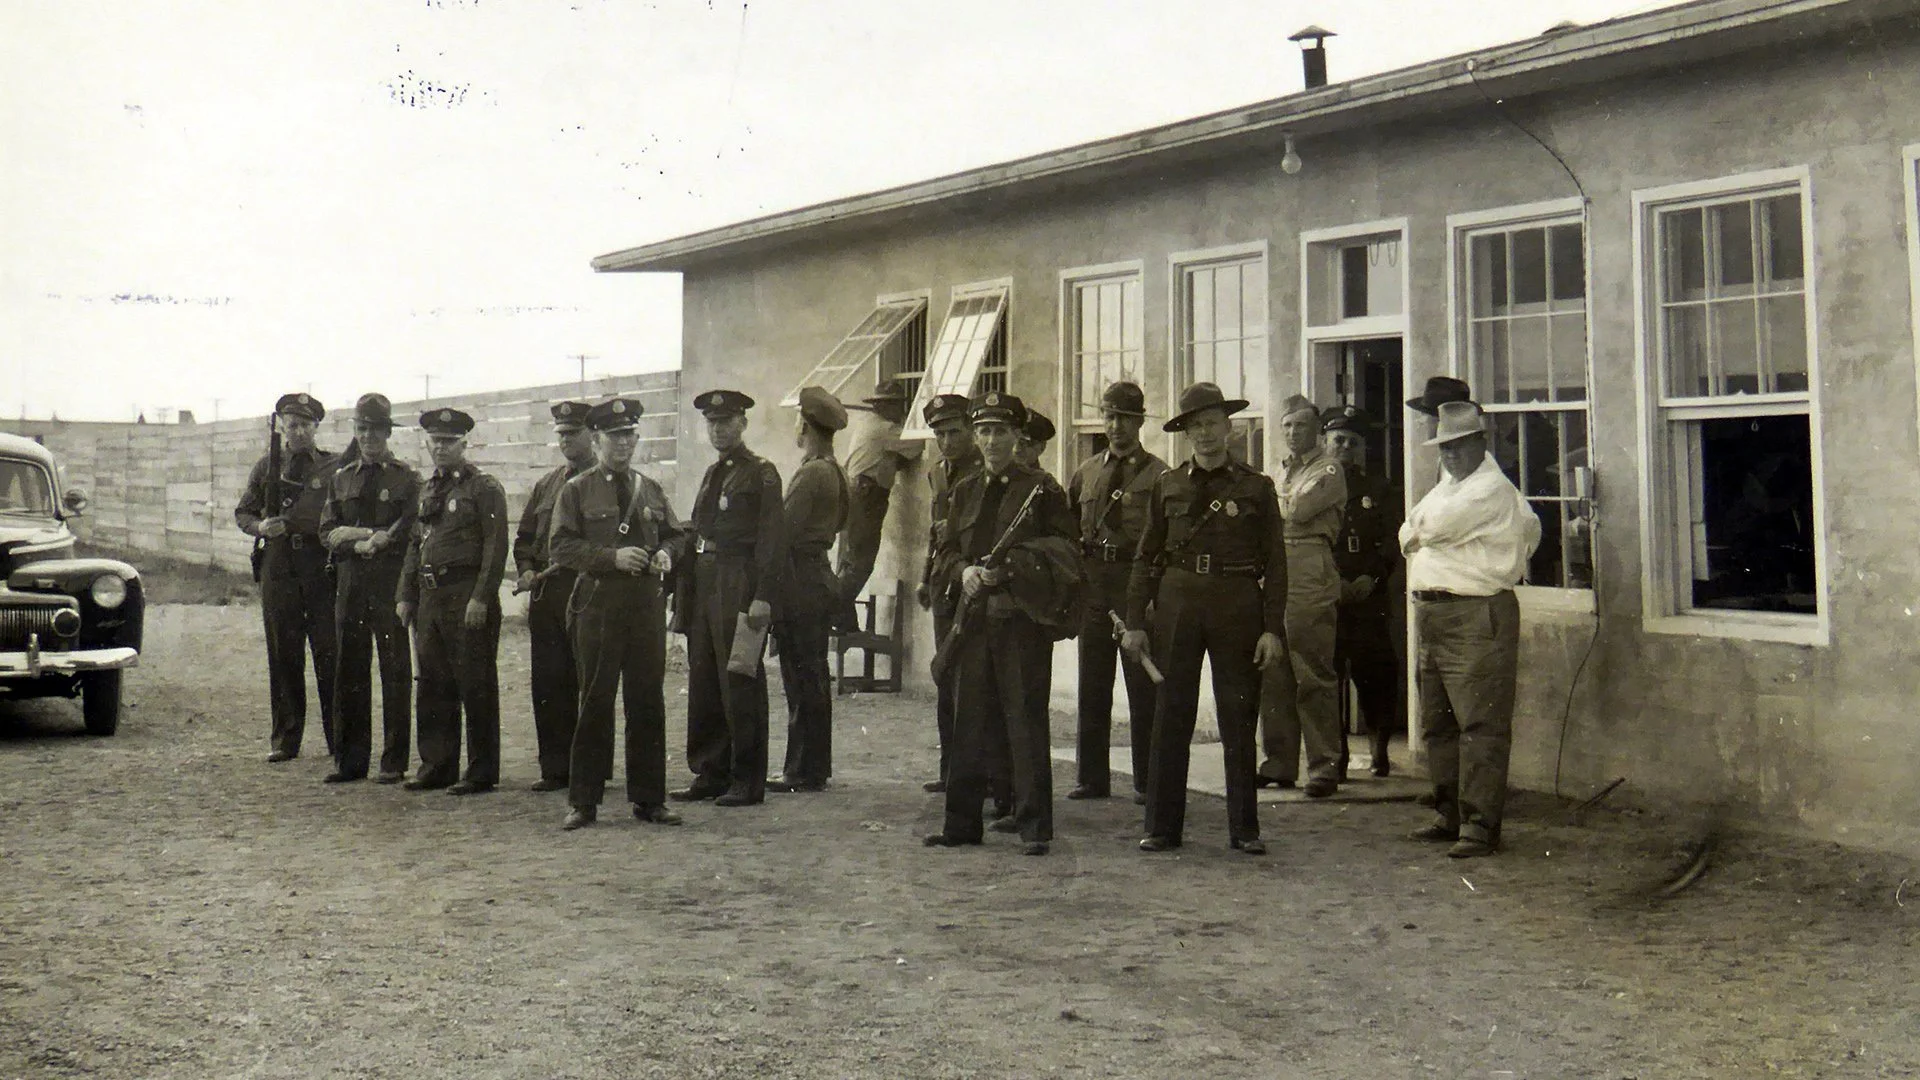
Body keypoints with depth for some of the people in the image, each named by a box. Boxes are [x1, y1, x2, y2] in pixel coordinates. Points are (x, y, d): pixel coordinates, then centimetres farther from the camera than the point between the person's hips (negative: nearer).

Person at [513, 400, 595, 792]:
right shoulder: (545, 485, 19)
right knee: (548, 683, 6)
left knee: (590, 683, -2)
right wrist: (526, 570, 6)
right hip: (546, 594, 6)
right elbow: (523, 535, 23)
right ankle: (555, 769, 13)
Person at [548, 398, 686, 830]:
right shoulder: (576, 491, 3)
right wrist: (612, 557, -16)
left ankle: (649, 799, 15)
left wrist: (666, 554, 0)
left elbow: (675, 534, 23)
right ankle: (582, 802, 9)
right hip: (597, 606, -3)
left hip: (647, 605, 4)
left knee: (648, 703, 6)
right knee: (594, 704, 0)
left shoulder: (651, 490, 14)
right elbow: (559, 546, -5)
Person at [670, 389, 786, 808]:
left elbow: (773, 538, -11)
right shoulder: (711, 474, 19)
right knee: (703, 686, 10)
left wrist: (762, 597, -19)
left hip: (739, 588, -8)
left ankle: (747, 782, 3)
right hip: (703, 587, 8)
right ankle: (709, 775, 19)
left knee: (740, 686, -4)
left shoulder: (761, 473, -5)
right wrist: (686, 590, 13)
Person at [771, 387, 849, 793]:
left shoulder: (812, 473, -15)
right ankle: (811, 767, 19)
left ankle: (805, 771, 0)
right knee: (811, 679, 13)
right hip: (819, 574, 10)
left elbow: (786, 529, -17)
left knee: (804, 680, -5)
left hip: (801, 583, -10)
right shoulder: (833, 471, 14)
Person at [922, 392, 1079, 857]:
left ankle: (1034, 826, 3)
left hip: (1023, 618, -5)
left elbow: (1067, 551, -3)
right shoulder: (965, 491, 16)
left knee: (1026, 721, -4)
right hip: (975, 617, 5)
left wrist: (1011, 566, -13)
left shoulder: (1041, 487, 1)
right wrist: (965, 572, -1)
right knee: (970, 722, 8)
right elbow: (947, 548, 21)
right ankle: (962, 822, 17)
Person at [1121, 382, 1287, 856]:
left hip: (1237, 604, -1)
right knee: (1170, 716, 2)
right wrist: (1134, 622, 3)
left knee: (1239, 719, 3)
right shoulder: (1168, 485, 9)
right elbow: (1146, 556, 10)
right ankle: (1162, 827, 9)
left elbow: (1275, 563, 3)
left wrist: (1273, 629, -5)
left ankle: (1244, 829, 12)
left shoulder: (1256, 487, 4)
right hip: (1177, 603, 1)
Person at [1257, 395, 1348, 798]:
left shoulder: (1329, 470, 1)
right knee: (1273, 676, 8)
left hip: (1311, 581, -7)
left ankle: (1324, 767, -2)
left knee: (1313, 677, -7)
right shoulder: (1279, 471, 24)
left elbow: (1297, 511, -12)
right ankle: (1279, 763, 16)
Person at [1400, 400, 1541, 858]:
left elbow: (1430, 526, -15)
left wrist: (1414, 532, 5)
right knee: (1437, 724, 14)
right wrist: (1415, 534, 2)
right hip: (1432, 614, 10)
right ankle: (1450, 814, 24)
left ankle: (1480, 824, -8)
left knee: (1480, 726, -9)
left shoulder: (1492, 489, -10)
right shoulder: (1447, 486, 22)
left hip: (1477, 618, -10)